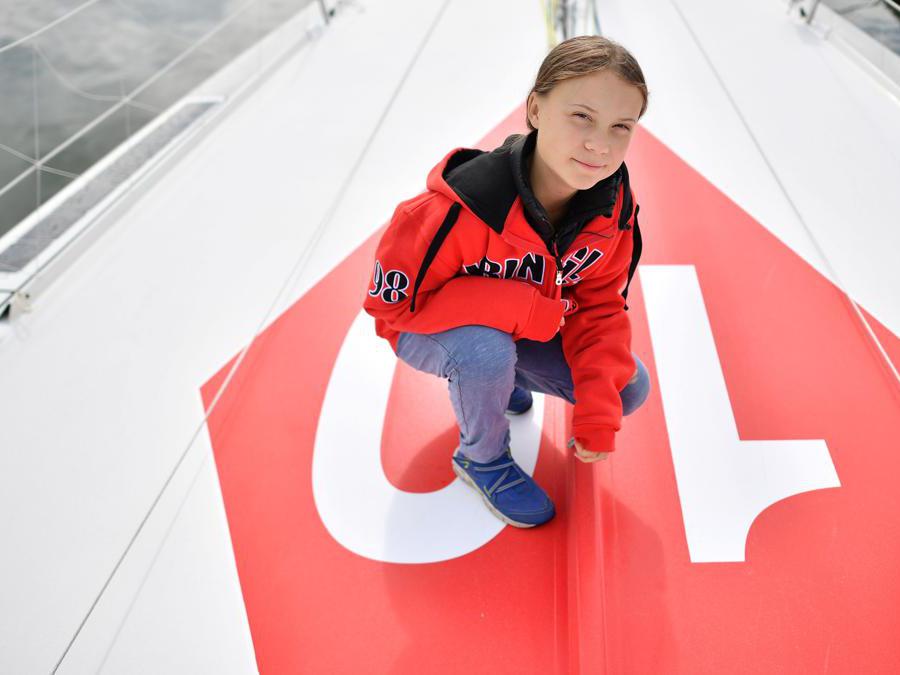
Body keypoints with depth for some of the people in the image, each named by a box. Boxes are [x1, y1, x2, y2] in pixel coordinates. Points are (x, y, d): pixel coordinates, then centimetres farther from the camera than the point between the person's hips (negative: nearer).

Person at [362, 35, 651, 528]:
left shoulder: (614, 209, -19)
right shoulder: (462, 206, -38)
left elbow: (599, 308, -10)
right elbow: (389, 300, -31)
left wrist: (598, 417, -21)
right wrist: (528, 309, -35)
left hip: (531, 331, 5)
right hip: (426, 328, -5)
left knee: (629, 387, -5)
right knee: (488, 351, -38)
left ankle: (500, 378, 19)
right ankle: (483, 458, -3)